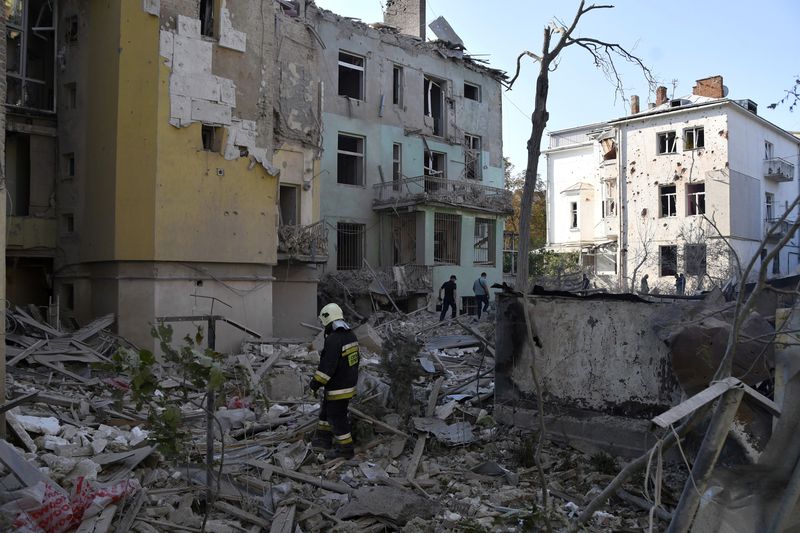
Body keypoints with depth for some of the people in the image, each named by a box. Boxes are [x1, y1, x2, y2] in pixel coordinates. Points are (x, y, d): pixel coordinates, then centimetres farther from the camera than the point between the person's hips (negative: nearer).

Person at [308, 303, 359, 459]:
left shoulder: (333, 340, -25)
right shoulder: (351, 335, 6)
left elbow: (327, 366, -26)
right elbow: (355, 360, 16)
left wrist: (315, 383, -18)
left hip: (338, 387, -10)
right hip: (349, 383, 10)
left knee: (337, 416, 3)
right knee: (326, 409, 23)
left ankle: (345, 448, 13)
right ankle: (323, 439, 34)